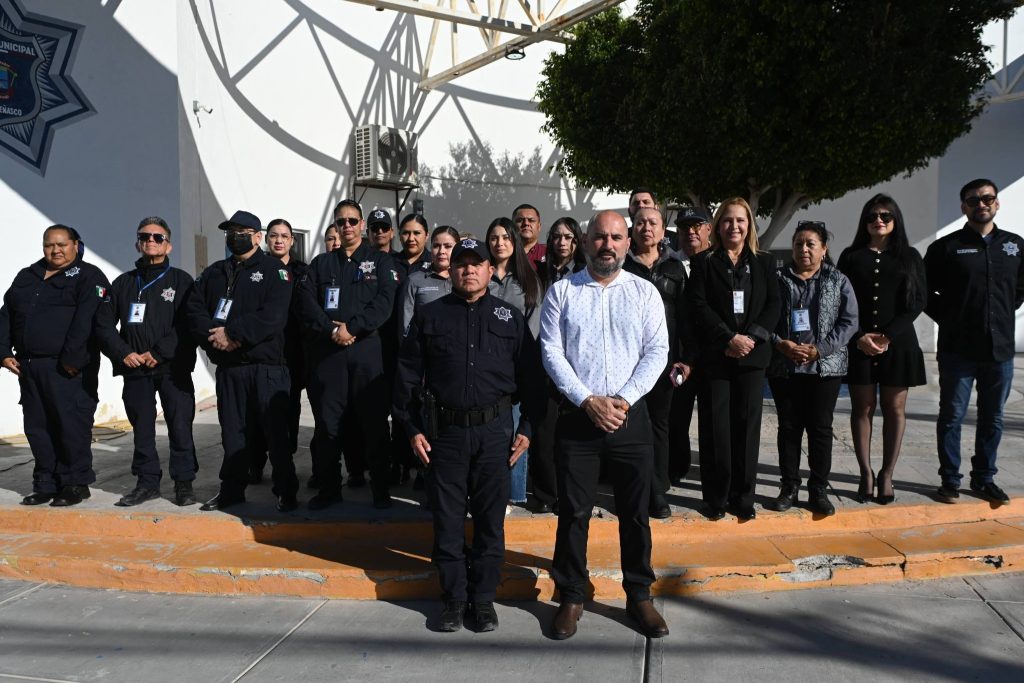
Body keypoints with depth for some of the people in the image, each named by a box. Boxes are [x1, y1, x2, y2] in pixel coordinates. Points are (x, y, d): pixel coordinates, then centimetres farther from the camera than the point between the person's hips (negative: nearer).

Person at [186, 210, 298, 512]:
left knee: (276, 431, -1)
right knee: (232, 431, 12)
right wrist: (213, 334, -13)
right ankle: (232, 489, 24)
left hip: (267, 365, -5)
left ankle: (286, 492, 8)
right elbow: (194, 309, 6)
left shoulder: (275, 270, 0)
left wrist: (230, 332, -17)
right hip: (227, 366, 5)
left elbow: (272, 316, -14)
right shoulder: (214, 273, 18)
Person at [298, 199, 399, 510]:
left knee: (374, 420, 1)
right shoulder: (321, 263, 16)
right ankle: (329, 488, 17)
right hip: (327, 351, 3)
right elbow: (306, 302, 3)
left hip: (367, 348, -2)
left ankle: (381, 489, 11)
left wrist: (352, 328, -15)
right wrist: (331, 329, -12)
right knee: (328, 421, 6)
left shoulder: (380, 260, 8)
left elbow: (385, 301, -6)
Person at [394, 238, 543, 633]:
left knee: (490, 520, 8)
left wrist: (528, 428, 1)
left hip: (494, 429, 0)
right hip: (445, 430, 0)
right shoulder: (429, 316, 6)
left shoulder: (510, 317, 8)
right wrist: (412, 429, 1)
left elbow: (529, 375, 8)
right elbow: (408, 375, 6)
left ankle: (484, 598, 22)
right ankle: (453, 598, 22)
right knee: (447, 520, 6)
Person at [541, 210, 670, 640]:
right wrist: (588, 401, -12)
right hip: (577, 416, -1)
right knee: (573, 512, 6)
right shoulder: (562, 291, 3)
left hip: (631, 415, 1)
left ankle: (639, 595, 26)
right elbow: (552, 352, -3)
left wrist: (623, 400, -12)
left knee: (635, 511, 10)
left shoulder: (645, 293, 6)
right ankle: (571, 596, 21)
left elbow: (657, 351, 0)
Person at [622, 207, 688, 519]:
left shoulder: (675, 267, 9)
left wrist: (687, 358, 0)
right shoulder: (622, 265, 3)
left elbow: (685, 315, 6)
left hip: (665, 358, 2)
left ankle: (657, 491, 18)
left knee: (659, 423, 9)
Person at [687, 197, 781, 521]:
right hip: (715, 357, -2)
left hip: (752, 354, 2)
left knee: (747, 424, 3)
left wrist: (751, 338, -10)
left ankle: (742, 496, 13)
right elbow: (699, 307, -5)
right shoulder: (703, 262, 5)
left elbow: (773, 306, 5)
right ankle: (715, 497, 9)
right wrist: (729, 339, -14)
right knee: (716, 427, -1)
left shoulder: (764, 262, 12)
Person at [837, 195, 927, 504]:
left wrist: (888, 335, -12)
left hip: (898, 343, 0)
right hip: (858, 343, 0)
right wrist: (859, 336, -12)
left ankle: (886, 475, 11)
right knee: (862, 408, 2)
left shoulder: (909, 256, 7)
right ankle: (866, 474, 9)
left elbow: (918, 301, 0)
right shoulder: (851, 256, 7)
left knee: (894, 408, 3)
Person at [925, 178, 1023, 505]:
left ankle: (984, 479, 23)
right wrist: (947, 318, -2)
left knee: (993, 419, 10)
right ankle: (950, 480, 13)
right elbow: (926, 291, 3)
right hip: (957, 350, -3)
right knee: (951, 417, 3)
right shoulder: (945, 246, -1)